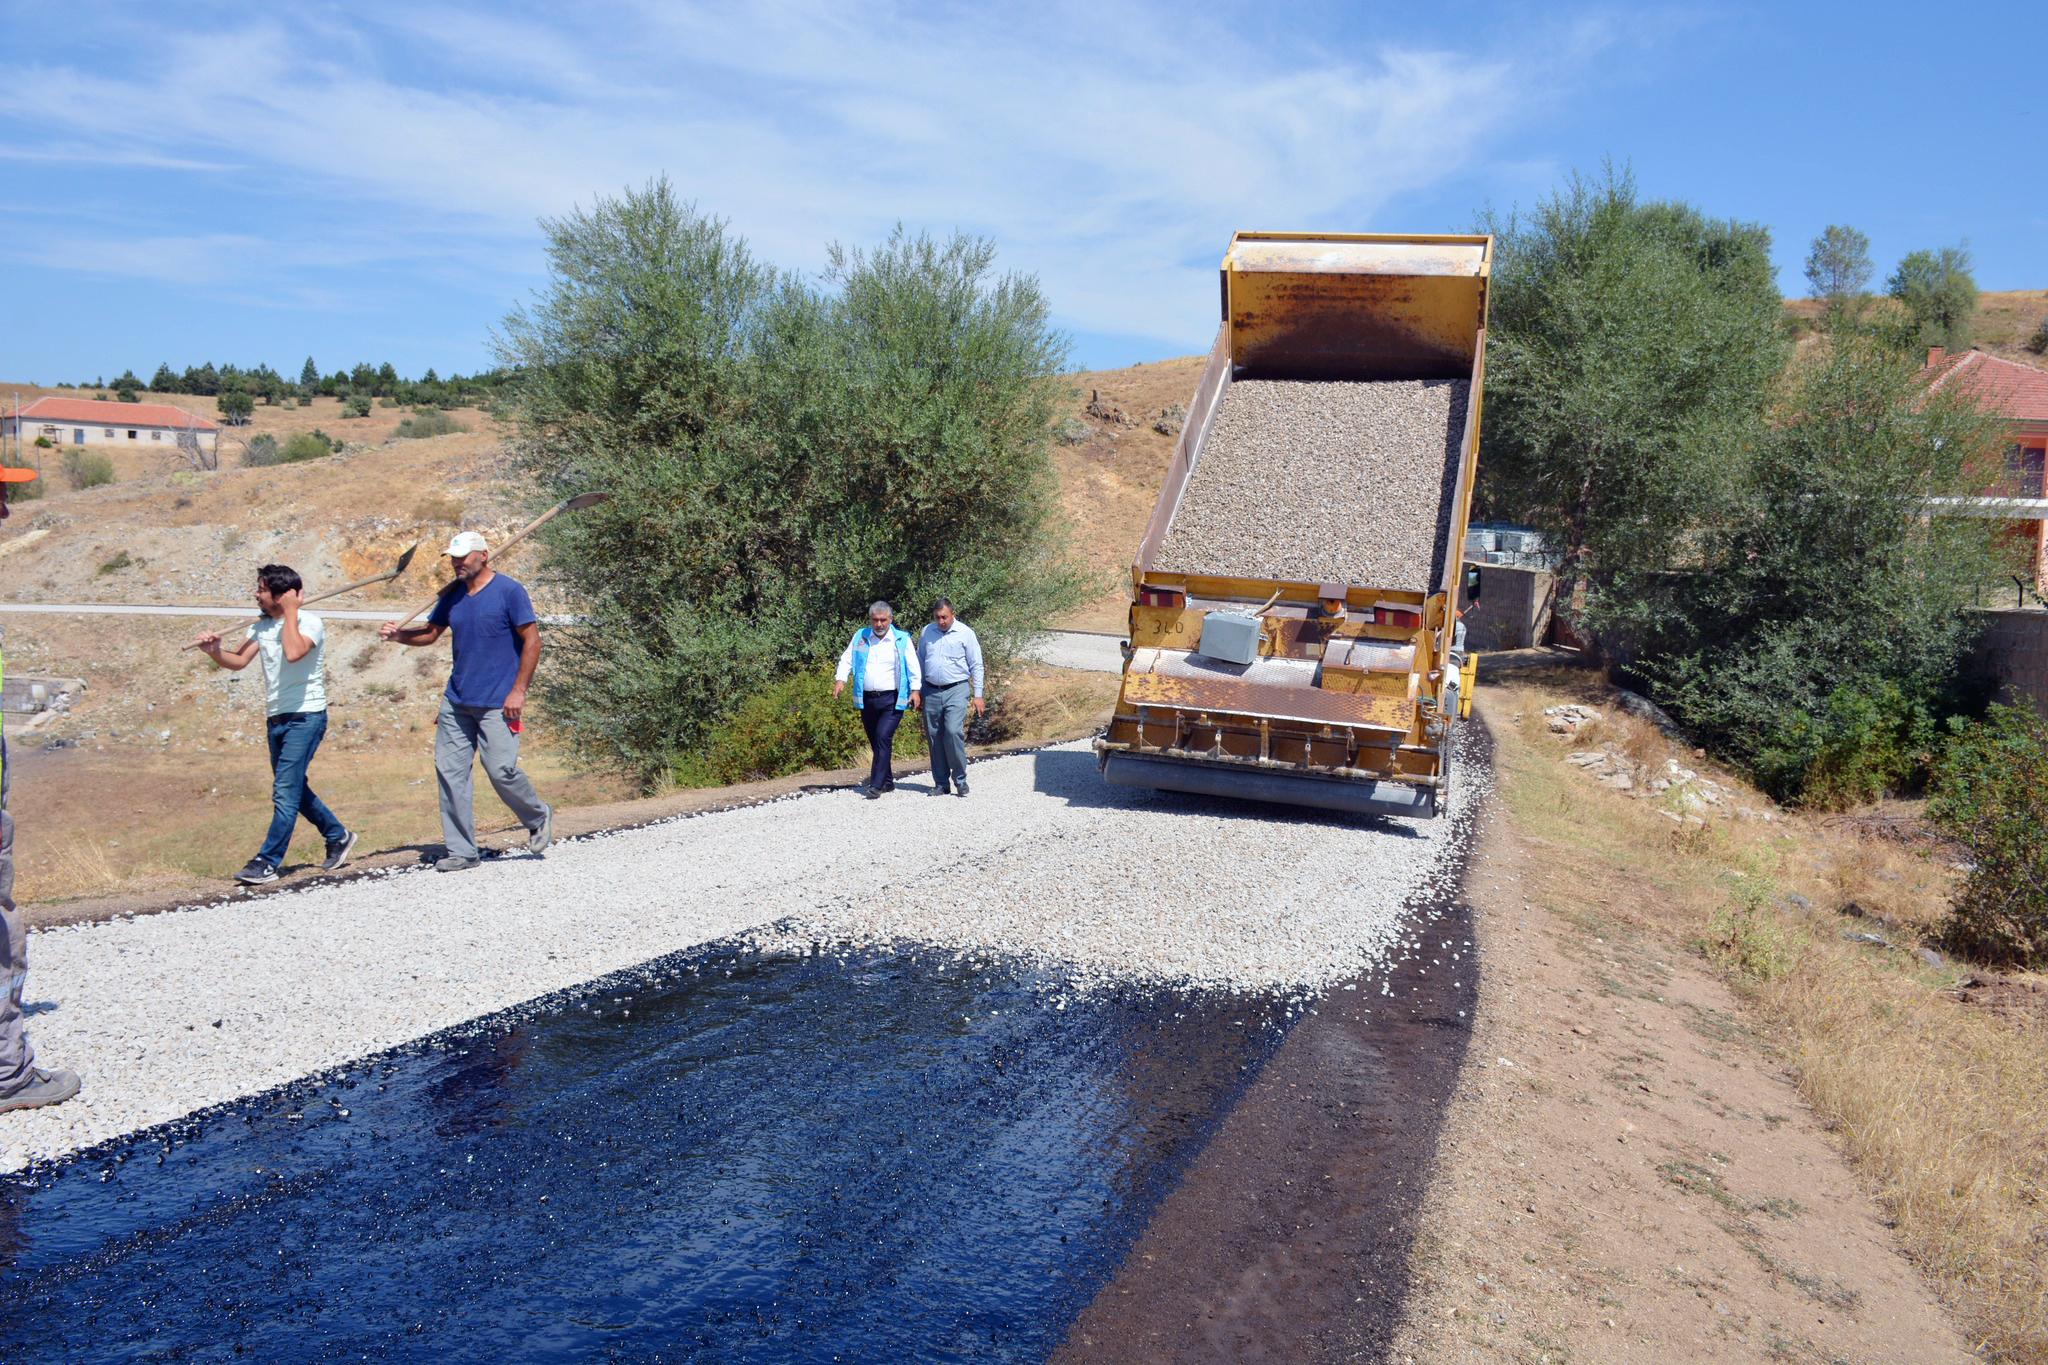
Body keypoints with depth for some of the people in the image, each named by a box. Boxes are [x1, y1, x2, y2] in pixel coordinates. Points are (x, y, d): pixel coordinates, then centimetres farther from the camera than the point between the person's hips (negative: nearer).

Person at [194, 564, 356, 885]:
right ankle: (338, 837, 32)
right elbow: (238, 660, 3)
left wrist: (291, 611, -20)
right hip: (276, 719, 8)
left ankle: (267, 862, -9)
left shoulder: (310, 622, -10)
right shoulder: (261, 627, 11)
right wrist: (214, 651, -16)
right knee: (294, 790, 16)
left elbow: (293, 653, -29)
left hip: (306, 717, -8)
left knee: (285, 792, -12)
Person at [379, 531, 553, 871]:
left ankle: (539, 818, 18)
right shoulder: (452, 595, 12)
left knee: (501, 769, -11)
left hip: (497, 703, -6)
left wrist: (518, 691, -13)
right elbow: (430, 632, 22)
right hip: (455, 702, 6)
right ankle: (462, 852, 9)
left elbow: (532, 641, -8)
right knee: (450, 771, 1)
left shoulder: (509, 591, -6)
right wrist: (398, 634, 1)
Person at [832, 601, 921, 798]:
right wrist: (840, 679, -8)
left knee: (883, 738, -17)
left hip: (892, 699, -4)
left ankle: (876, 786, -18)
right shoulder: (860, 636, 10)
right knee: (875, 742, 10)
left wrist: (915, 689, -10)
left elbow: (913, 665, 1)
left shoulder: (902, 639, 3)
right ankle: (888, 781, 24)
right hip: (867, 699, 4)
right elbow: (847, 659, 9)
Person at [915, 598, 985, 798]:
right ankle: (941, 782, 14)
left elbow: (976, 665, 2)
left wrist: (978, 695, -3)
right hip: (931, 692, 4)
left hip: (956, 691, -4)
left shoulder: (965, 633, 0)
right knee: (934, 737, 4)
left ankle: (960, 779, -4)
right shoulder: (926, 632, 9)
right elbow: (920, 662, 18)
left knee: (953, 731, -18)